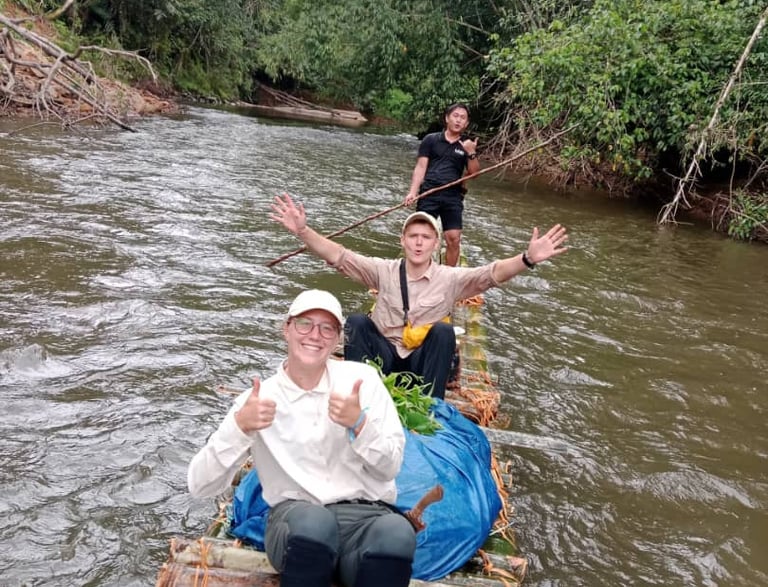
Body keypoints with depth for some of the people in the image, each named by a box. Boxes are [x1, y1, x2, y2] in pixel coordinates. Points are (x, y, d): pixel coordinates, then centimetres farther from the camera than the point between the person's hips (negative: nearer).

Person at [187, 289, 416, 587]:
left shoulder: (361, 377, 8)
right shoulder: (259, 398, 6)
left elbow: (390, 468, 5)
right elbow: (199, 485, -1)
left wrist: (359, 423, -14)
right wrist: (239, 427, -17)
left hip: (365, 514, 0)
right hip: (296, 517, 0)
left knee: (396, 532, -35)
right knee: (312, 519, -36)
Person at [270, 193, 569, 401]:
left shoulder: (449, 278, -5)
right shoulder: (384, 270, -1)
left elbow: (493, 273, -20)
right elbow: (338, 256, -9)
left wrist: (527, 259, -40)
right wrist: (302, 231, -24)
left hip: (423, 361, 0)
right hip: (382, 354, 1)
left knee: (443, 331, -29)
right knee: (356, 322, -23)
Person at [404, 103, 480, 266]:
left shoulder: (468, 145, 12)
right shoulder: (431, 140, 6)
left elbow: (474, 173, 5)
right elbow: (420, 167, 3)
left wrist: (471, 153, -12)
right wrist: (413, 191, -9)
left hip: (453, 196, 2)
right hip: (429, 193, -1)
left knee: (454, 239, -5)